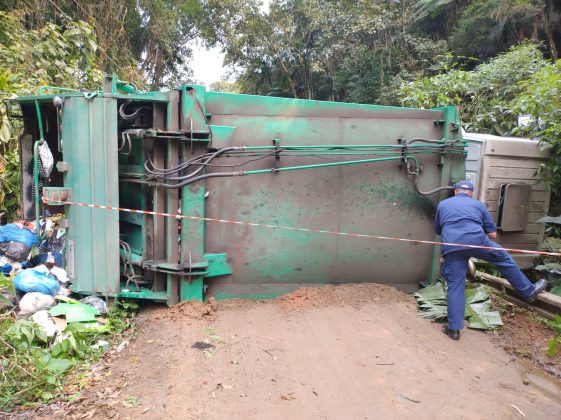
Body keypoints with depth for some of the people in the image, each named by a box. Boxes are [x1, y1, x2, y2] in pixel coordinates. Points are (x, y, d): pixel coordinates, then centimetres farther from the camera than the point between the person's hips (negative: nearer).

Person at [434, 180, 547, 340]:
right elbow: (492, 234, 21)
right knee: (504, 259, 25)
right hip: (476, 240, -1)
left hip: (451, 247, 1)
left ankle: (454, 329, 9)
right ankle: (528, 290, 37)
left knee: (455, 287, 6)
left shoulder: (442, 204, 25)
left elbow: (437, 230, 35)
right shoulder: (478, 205, 23)